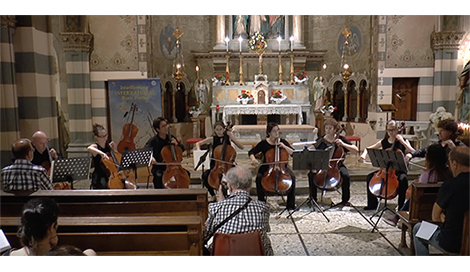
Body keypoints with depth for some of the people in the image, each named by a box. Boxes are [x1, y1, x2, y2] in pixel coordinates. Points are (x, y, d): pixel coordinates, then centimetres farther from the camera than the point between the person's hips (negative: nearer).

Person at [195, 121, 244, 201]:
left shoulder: (228, 137, 3)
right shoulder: (212, 139, 3)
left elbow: (241, 147, -5)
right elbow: (198, 143, 11)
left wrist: (231, 137, -12)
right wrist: (199, 151, -10)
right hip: (215, 164, 1)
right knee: (205, 175, -27)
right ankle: (212, 195, 1)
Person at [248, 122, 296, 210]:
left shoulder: (282, 141, 6)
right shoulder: (264, 143, 1)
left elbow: (292, 153, 1)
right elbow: (251, 152, -1)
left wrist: (284, 146, -13)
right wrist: (253, 159, -23)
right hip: (267, 167, -1)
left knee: (292, 176, -26)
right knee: (259, 177, -31)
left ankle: (290, 204, -13)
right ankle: (261, 202, -13)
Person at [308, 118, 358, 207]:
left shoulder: (340, 139, 3)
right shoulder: (320, 140, 6)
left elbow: (356, 149, -2)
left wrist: (343, 144, -15)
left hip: (337, 165, -1)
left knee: (346, 175, -30)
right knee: (311, 174, -27)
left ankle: (345, 199, -8)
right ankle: (313, 199, -9)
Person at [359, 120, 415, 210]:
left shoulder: (403, 141, 1)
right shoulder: (384, 142, 8)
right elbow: (368, 148, 13)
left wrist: (402, 142, -20)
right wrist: (364, 154, -8)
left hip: (399, 169, -3)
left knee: (403, 179, -36)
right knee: (369, 177, -17)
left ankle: (401, 206, -17)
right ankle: (372, 204, 0)